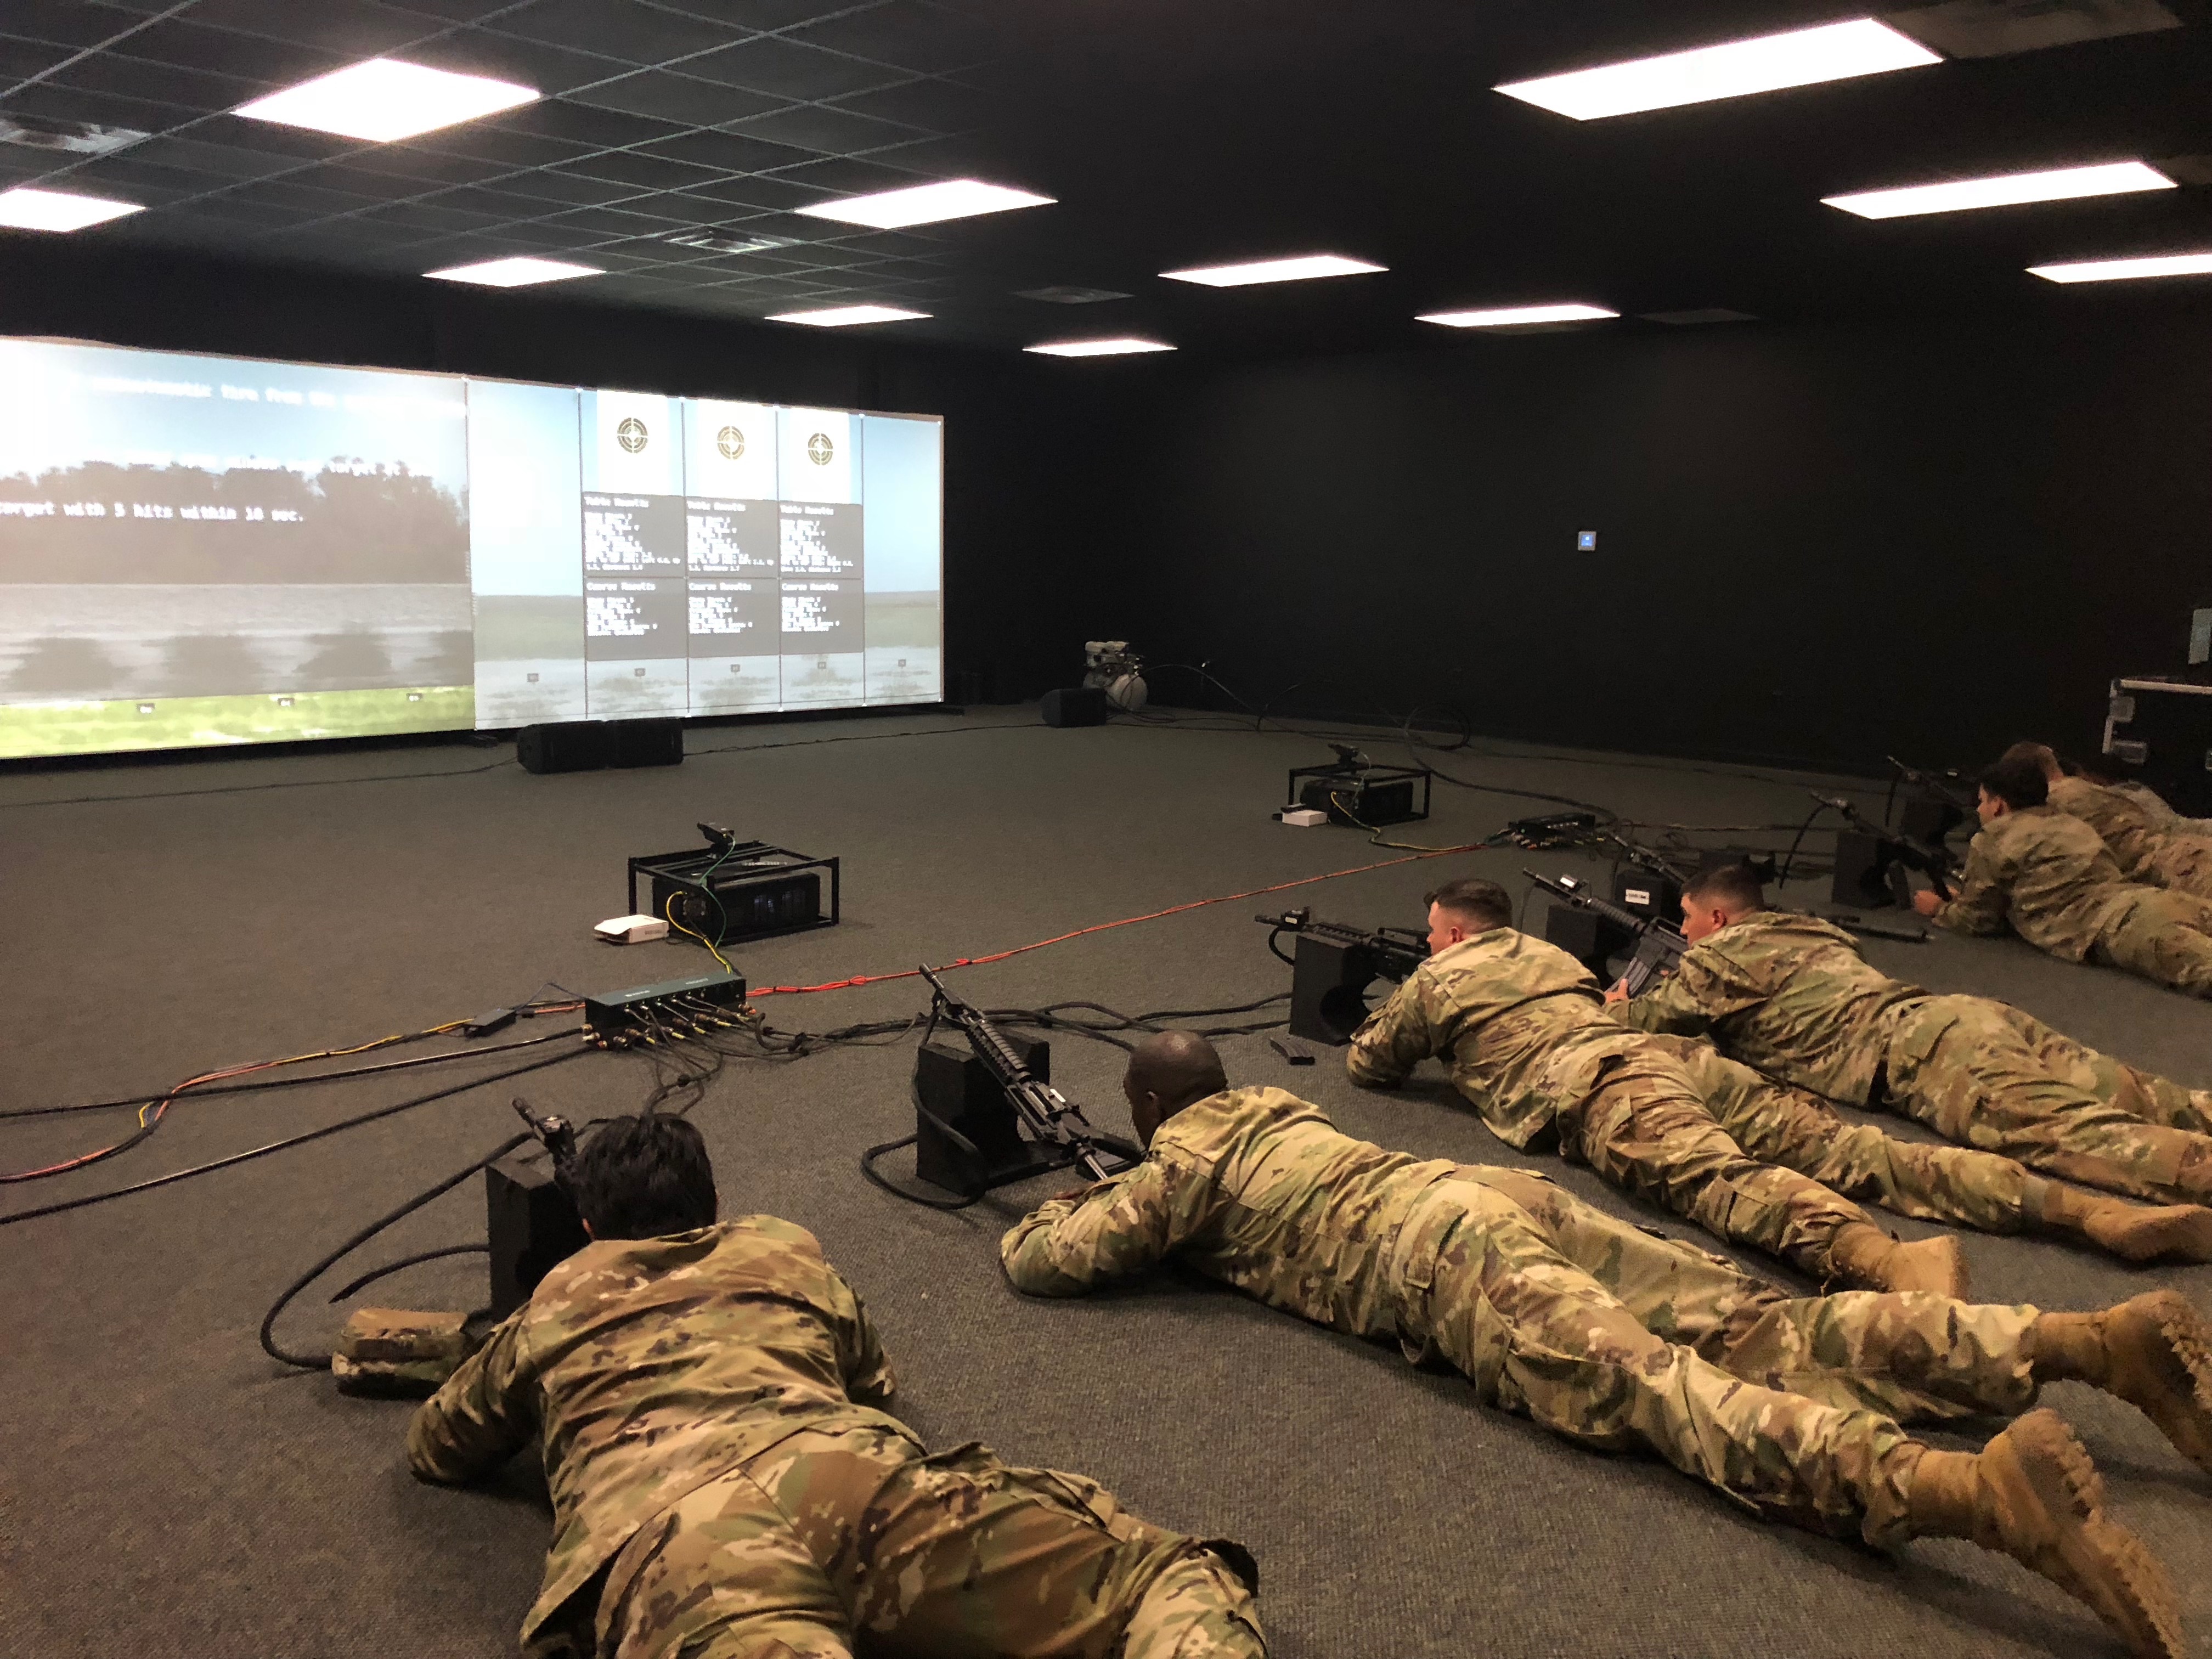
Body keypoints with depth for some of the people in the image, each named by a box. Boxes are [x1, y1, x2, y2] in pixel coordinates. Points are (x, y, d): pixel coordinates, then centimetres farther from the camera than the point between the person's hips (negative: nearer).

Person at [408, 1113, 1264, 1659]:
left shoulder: (550, 1308, 35)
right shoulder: (787, 1250, 37)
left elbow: (437, 1448, 51)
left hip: (664, 1538, -1)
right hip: (856, 1471, 2)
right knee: (1165, 1575, 6)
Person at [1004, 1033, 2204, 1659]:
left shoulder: (1175, 1174, 12)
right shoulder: (1273, 1109, 32)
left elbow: (1043, 1261, 11)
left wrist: (1055, 1211, 36)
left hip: (1445, 1260, -7)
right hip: (1503, 1194, 7)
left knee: (1671, 1396, -24)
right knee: (1775, 1335, -1)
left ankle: (1980, 1489, -47)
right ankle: (2099, 1336, -12)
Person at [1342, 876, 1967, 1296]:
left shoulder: (1436, 980, 20)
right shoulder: (1547, 953, 38)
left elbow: (1368, 1065, 29)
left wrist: (1385, 1026, 54)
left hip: (1577, 1092, -9)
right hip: (1646, 1052, 9)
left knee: (1711, 1174, -29)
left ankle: (1877, 1255, -53)